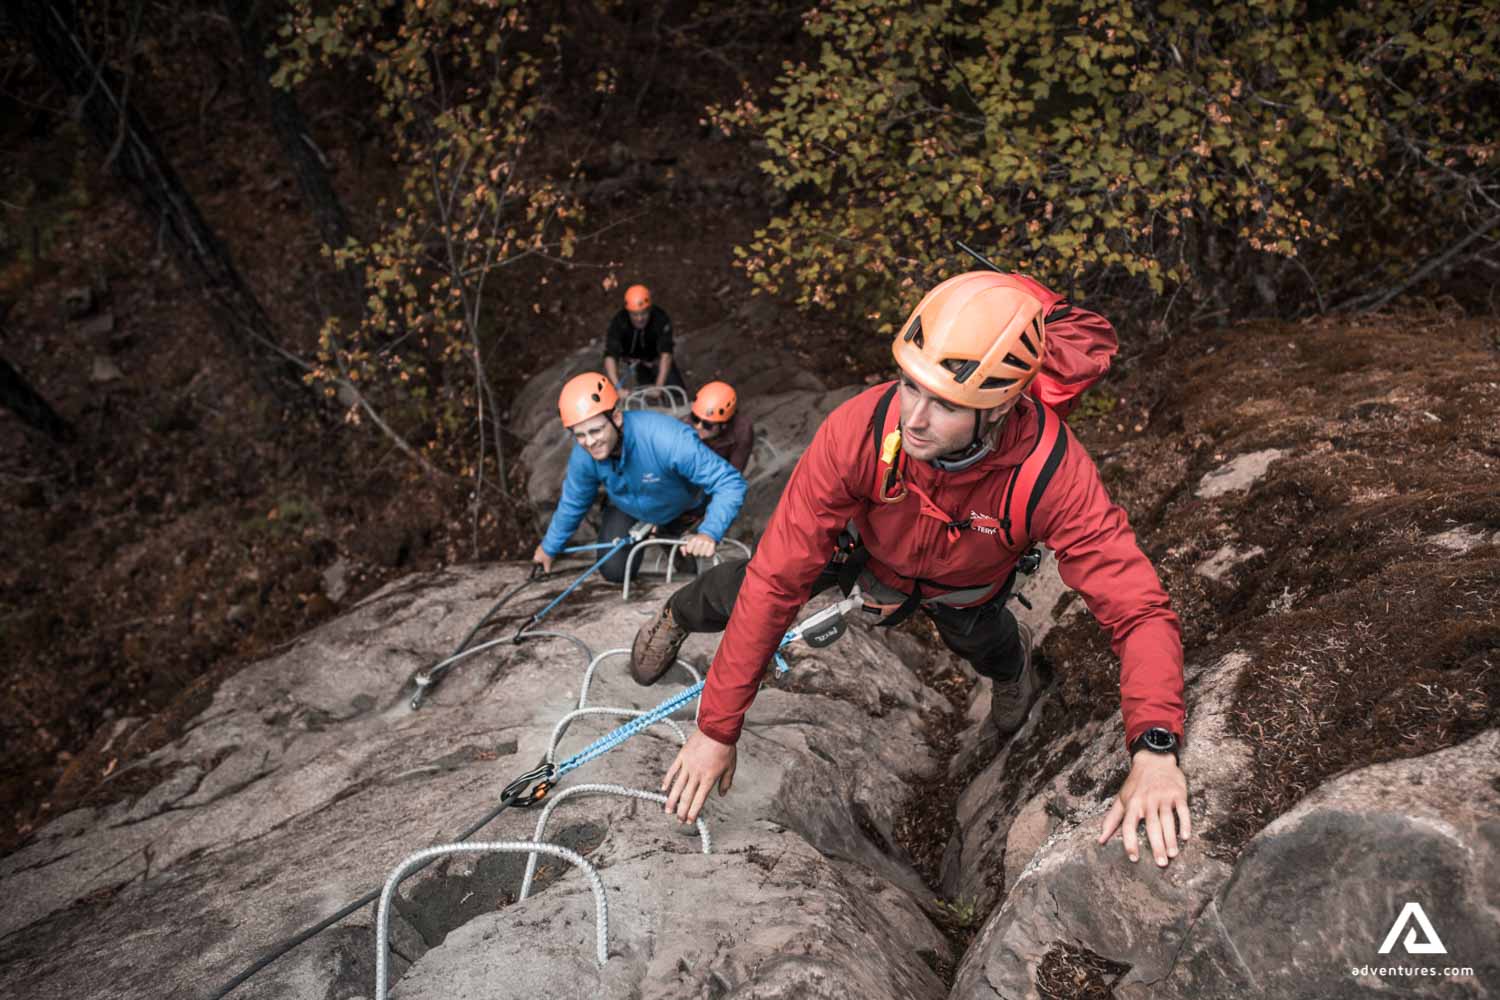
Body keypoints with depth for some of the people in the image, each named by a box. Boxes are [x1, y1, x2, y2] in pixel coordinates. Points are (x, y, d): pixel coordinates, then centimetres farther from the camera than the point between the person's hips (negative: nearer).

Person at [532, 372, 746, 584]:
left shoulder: (667, 438, -47)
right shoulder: (582, 455, -30)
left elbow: (730, 483, -46)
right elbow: (572, 503, -8)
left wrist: (710, 534, -62)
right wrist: (550, 547, 5)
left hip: (681, 509, -3)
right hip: (628, 509, 3)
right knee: (614, 572, -1)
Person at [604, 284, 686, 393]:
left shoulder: (661, 319, -32)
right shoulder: (619, 322, -32)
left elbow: (666, 354, -39)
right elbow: (610, 356, -40)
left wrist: (659, 386, -49)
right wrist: (618, 387, -53)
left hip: (656, 359, -1)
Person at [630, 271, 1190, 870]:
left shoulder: (1053, 471, -43)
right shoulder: (857, 431, -44)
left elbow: (1141, 611, -40)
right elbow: (776, 582, -38)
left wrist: (1154, 749, -57)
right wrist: (717, 730, -35)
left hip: (963, 583, 1)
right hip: (869, 545, 0)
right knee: (749, 592, -1)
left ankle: (1013, 663, 54)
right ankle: (677, 615, 38)